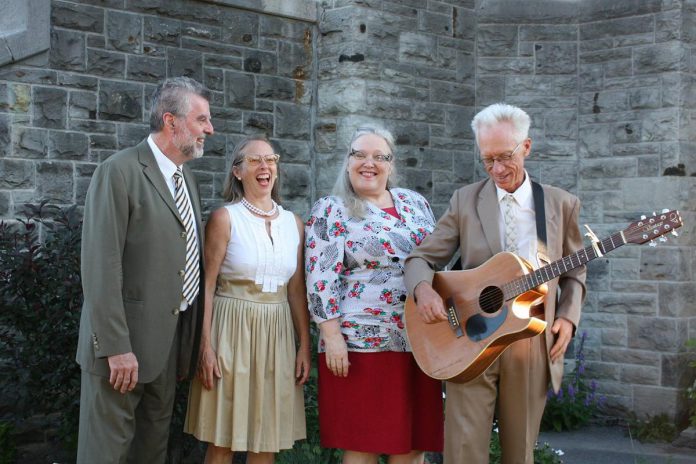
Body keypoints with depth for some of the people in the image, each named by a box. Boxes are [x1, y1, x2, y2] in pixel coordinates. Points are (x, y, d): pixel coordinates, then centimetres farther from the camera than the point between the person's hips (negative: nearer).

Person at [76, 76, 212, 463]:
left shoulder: (186, 177, 12)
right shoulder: (119, 172, -14)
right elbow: (101, 267, -19)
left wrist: (193, 338, 13)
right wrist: (115, 346, -22)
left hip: (171, 338, 8)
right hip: (125, 342, -8)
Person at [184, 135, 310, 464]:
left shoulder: (293, 223, 8)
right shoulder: (224, 218, -4)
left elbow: (297, 290, 11)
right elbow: (206, 286, -7)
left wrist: (305, 346, 6)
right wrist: (206, 346, -13)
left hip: (277, 334, 4)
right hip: (233, 330, -4)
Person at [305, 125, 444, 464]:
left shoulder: (415, 203, 13)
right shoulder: (330, 211, -1)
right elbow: (321, 279, -9)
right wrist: (332, 337, -15)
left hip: (418, 341, 5)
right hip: (360, 342, -5)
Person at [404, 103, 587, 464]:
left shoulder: (562, 204, 8)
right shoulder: (465, 200, 5)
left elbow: (574, 271, 16)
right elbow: (422, 257, 4)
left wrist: (568, 316, -1)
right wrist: (423, 288, -18)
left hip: (534, 344, 1)